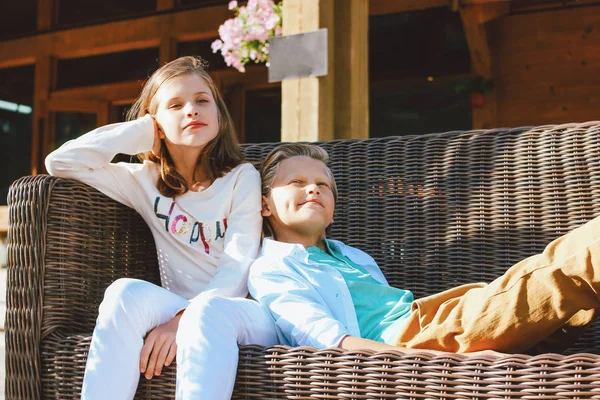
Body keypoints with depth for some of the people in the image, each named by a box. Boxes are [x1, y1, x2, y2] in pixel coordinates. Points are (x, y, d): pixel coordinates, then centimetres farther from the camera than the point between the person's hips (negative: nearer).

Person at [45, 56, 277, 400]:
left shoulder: (242, 178, 5)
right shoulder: (146, 182, 13)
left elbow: (240, 265, -7)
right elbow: (61, 162, 6)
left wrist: (183, 319, -22)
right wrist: (140, 130, 8)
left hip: (245, 313, -2)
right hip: (179, 310, 2)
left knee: (208, 310, -37)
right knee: (128, 291, -30)